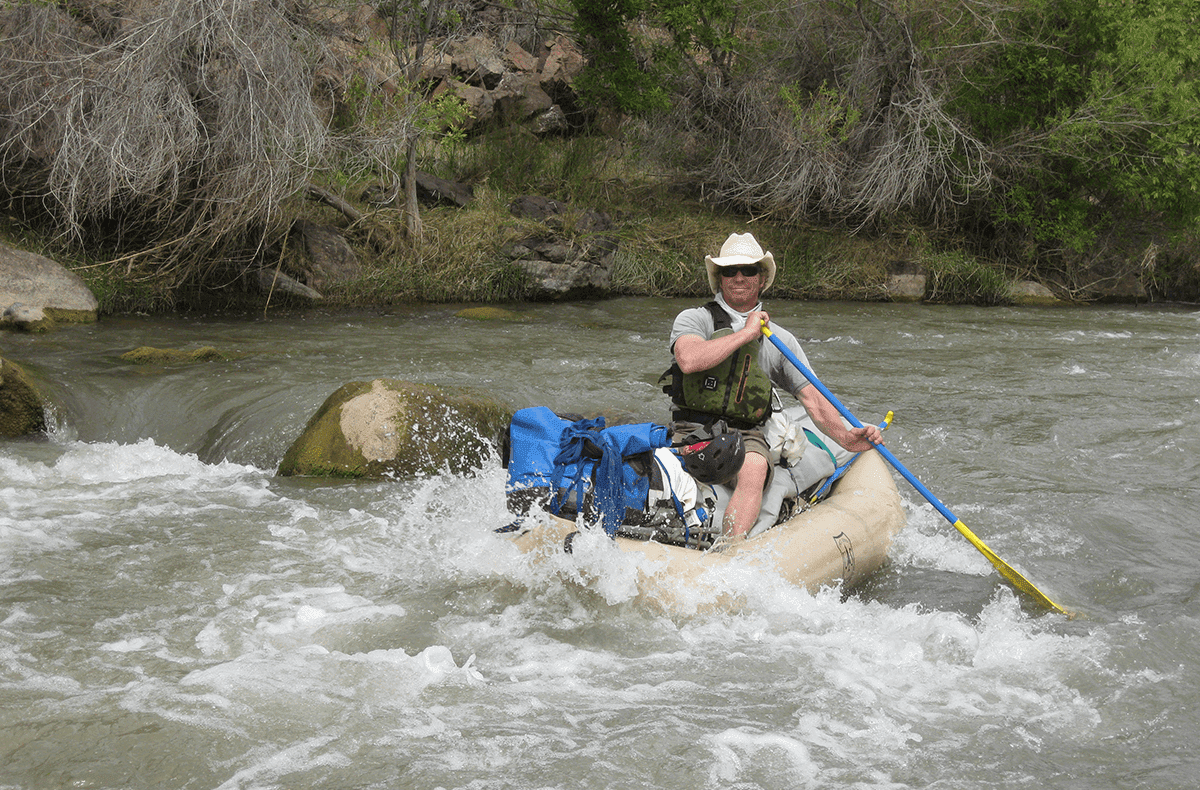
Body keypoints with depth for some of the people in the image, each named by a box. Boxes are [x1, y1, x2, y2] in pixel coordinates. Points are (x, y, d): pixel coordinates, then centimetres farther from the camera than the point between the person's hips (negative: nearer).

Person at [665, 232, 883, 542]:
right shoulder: (693, 319, 7)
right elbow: (688, 361, -16)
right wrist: (746, 334, -9)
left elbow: (812, 397, 8)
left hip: (746, 437, 1)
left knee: (754, 468, -33)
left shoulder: (781, 339, 16)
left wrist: (845, 437, -10)